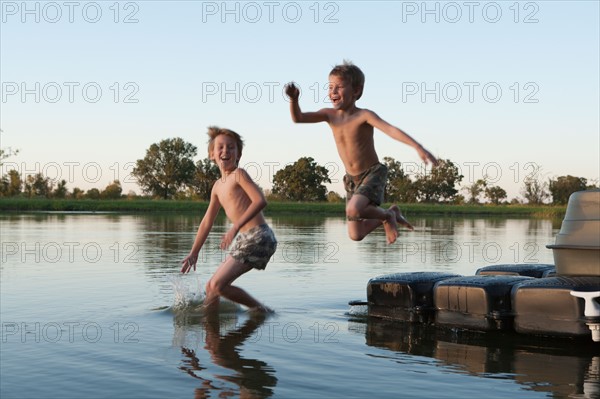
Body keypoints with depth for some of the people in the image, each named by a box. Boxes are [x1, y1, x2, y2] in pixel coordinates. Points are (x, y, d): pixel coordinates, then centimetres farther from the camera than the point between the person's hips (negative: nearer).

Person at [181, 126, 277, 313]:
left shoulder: (238, 174, -5)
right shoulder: (218, 186, 18)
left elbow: (260, 200, -19)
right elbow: (207, 221, 25)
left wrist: (235, 227, -23)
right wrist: (193, 253, 27)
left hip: (258, 236, -8)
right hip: (244, 239, 8)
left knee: (218, 285, -13)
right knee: (211, 286, 9)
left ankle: (259, 309, 1)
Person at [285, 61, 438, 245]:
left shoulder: (364, 115, -19)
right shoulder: (330, 115, -3)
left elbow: (391, 129, -32)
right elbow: (298, 118, -10)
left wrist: (418, 147, -46)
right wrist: (294, 99, -31)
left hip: (373, 173, -6)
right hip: (352, 179, 6)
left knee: (353, 210, -33)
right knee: (356, 235, 5)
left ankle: (387, 215, 0)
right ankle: (391, 213, 32)